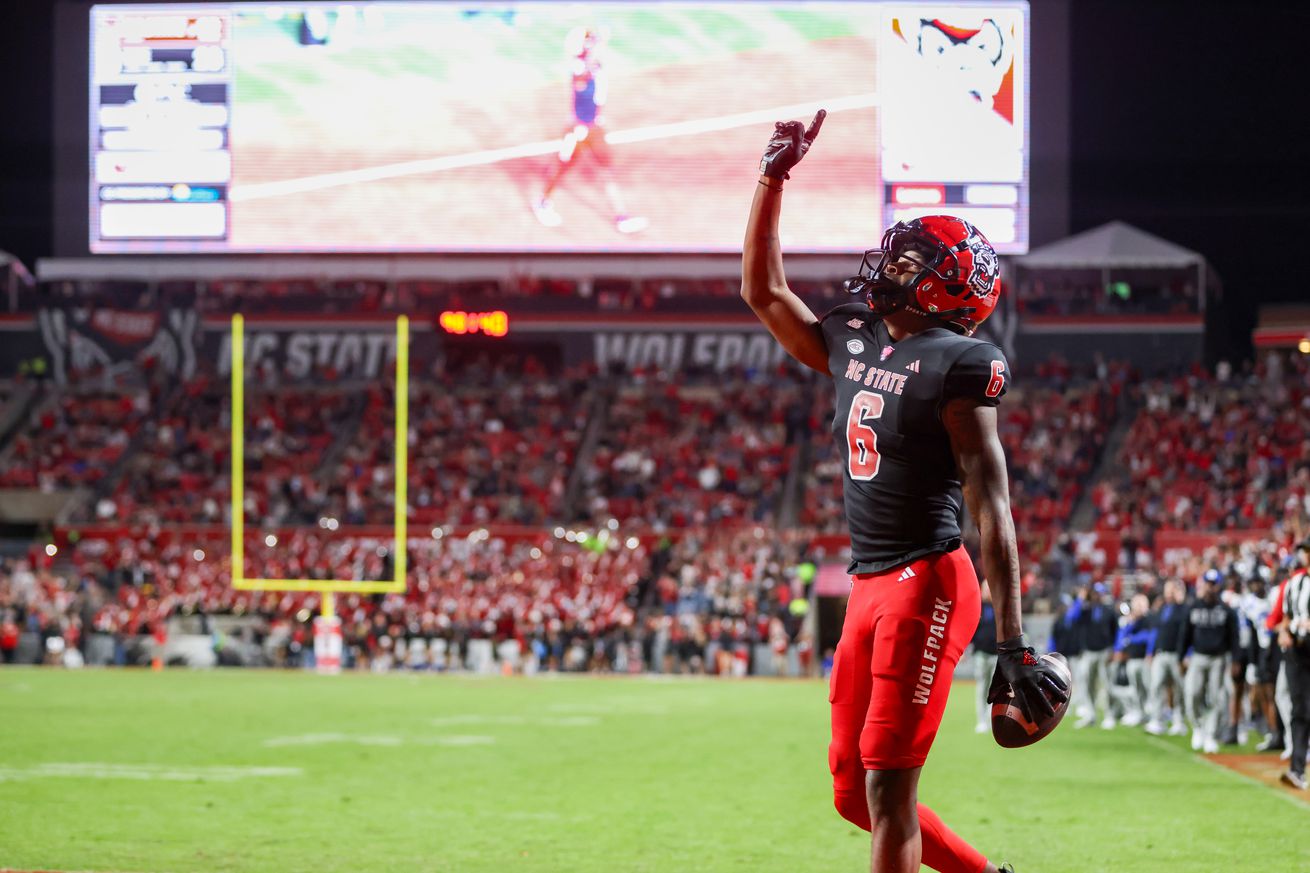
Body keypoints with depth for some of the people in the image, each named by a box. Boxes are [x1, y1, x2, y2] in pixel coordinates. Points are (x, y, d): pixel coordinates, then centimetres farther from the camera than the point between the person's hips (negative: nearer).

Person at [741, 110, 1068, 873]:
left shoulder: (957, 364, -10)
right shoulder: (852, 345, 13)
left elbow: (992, 506, -14)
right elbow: (764, 290, 28)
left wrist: (1014, 644, -18)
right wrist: (776, 174, 23)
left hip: (928, 585, -8)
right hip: (869, 588, 8)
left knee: (889, 787, -10)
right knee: (853, 794, 10)